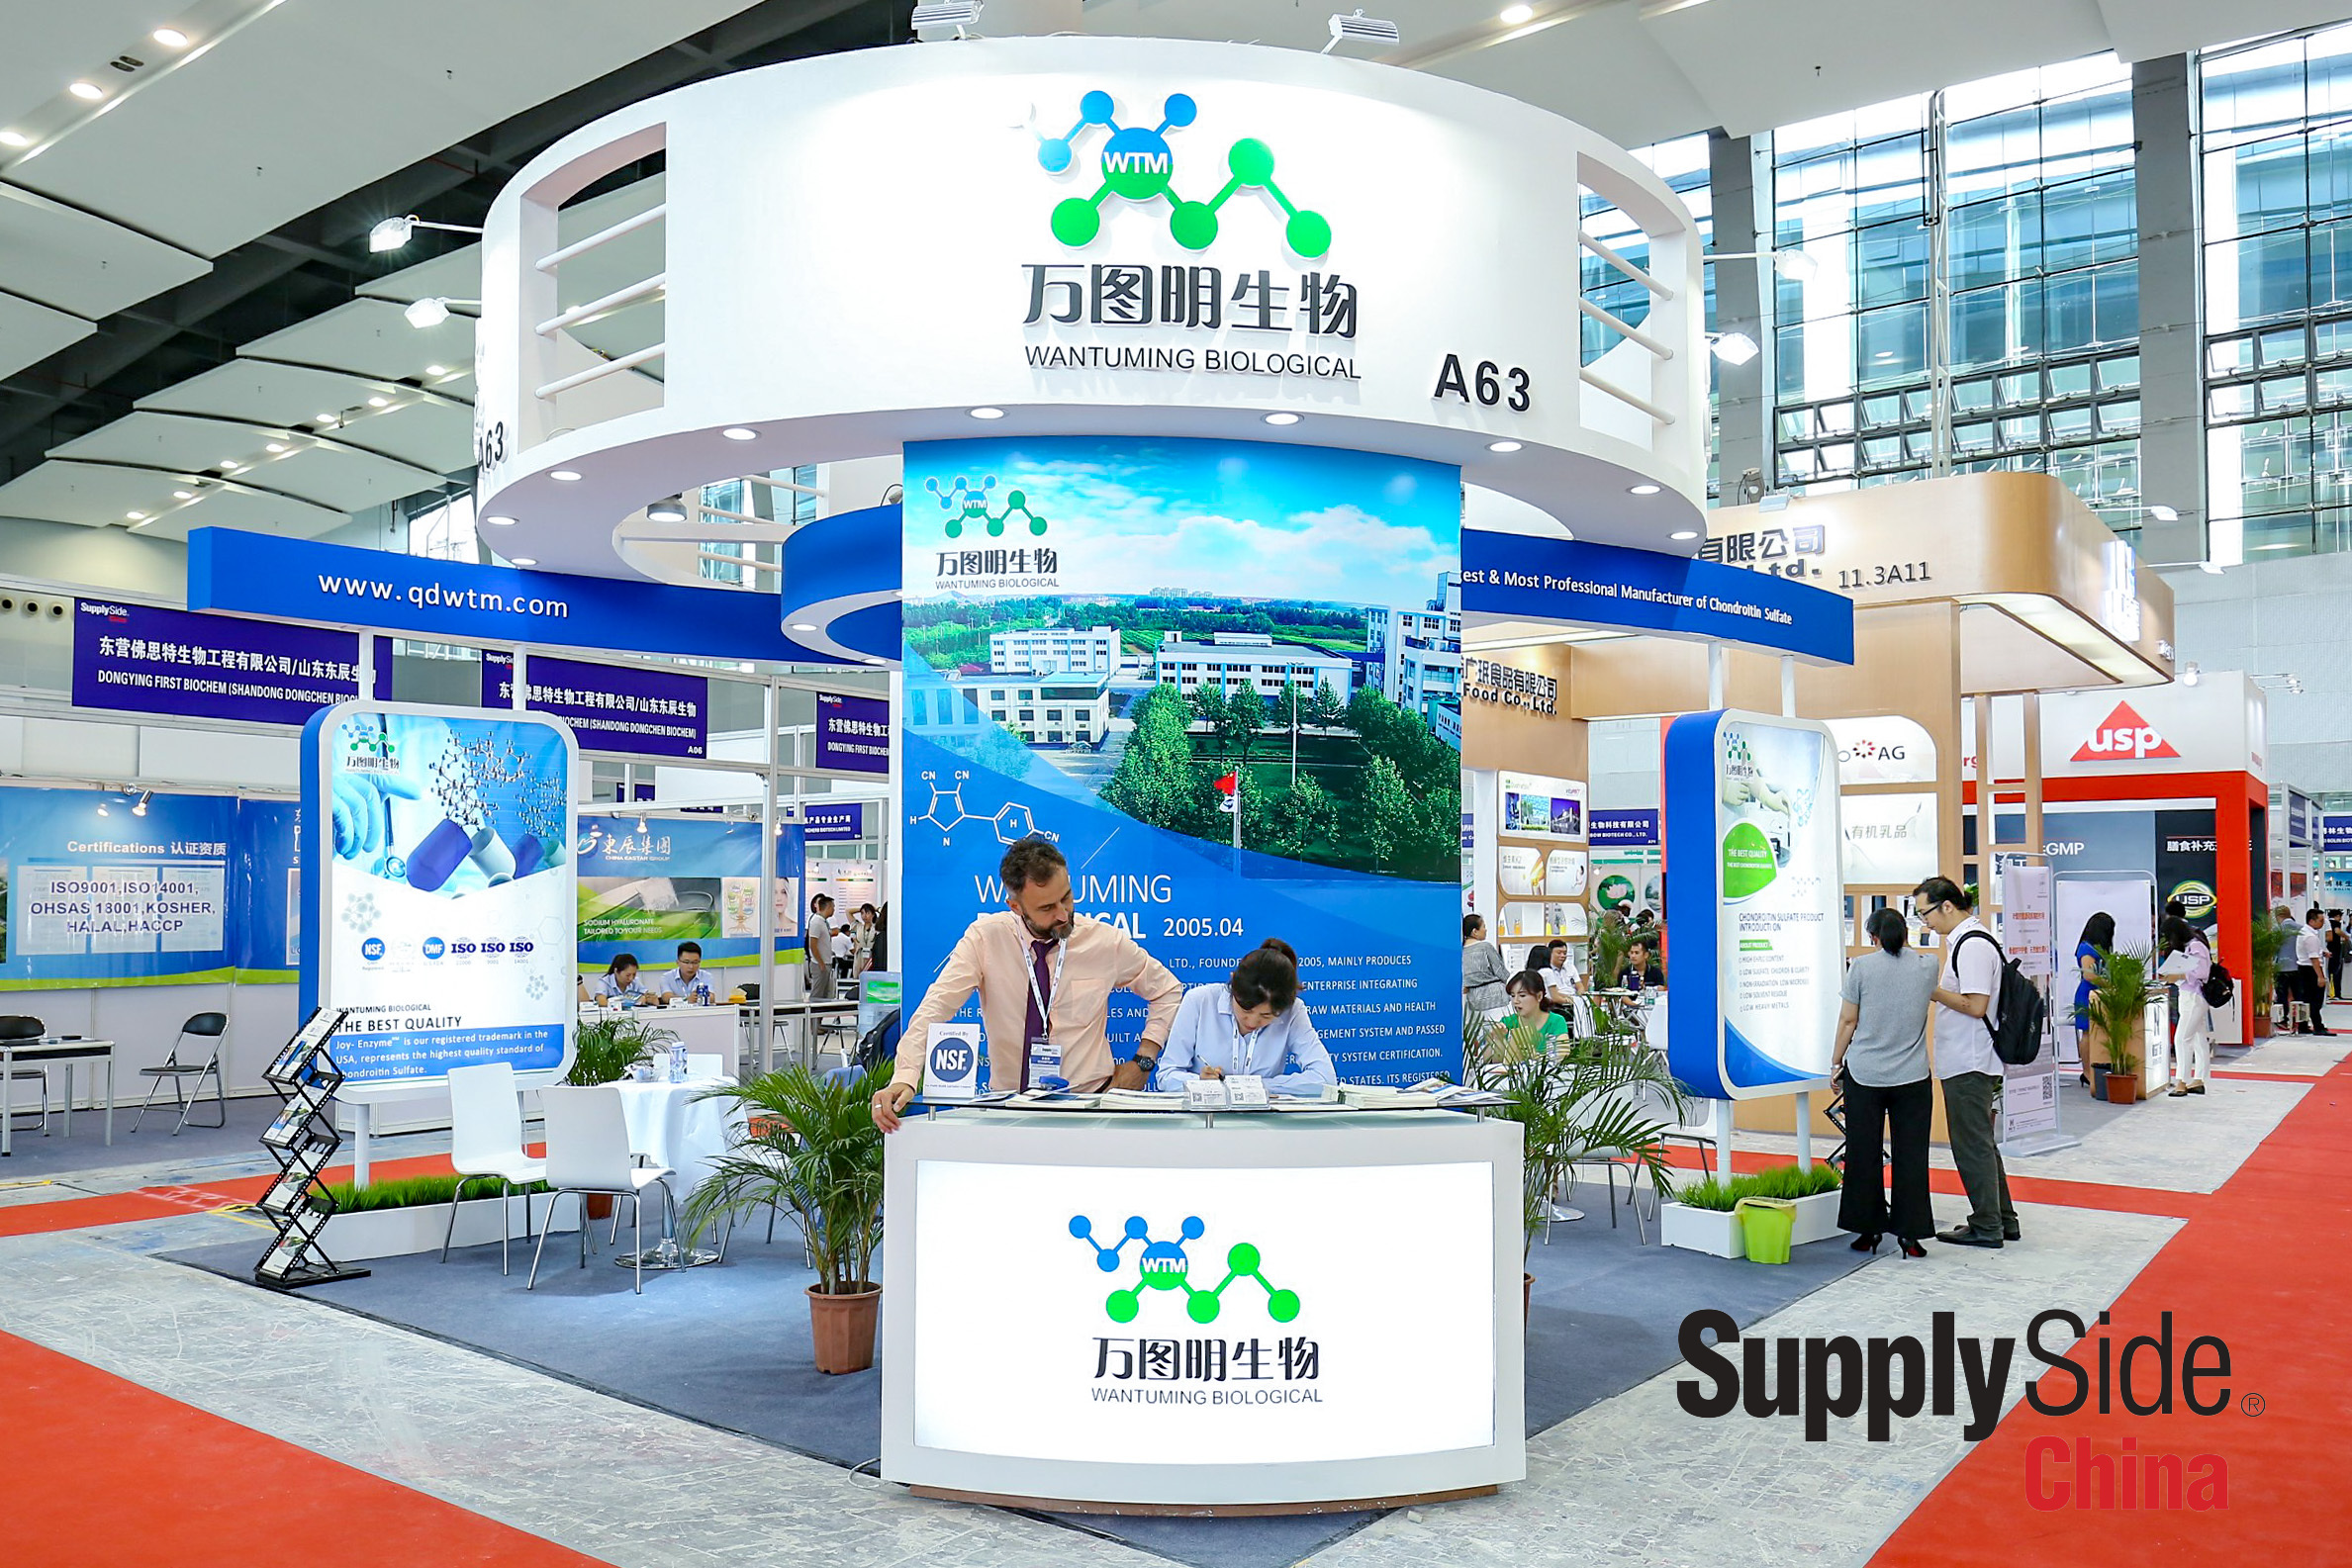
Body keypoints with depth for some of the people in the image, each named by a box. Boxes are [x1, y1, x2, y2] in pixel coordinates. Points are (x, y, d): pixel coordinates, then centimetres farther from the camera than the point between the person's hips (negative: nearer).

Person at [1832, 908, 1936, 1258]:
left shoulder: (1861, 966, -5)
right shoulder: (1927, 966, 1)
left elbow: (1848, 1021, -3)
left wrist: (1836, 1063, 8)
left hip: (1864, 1074, -1)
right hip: (1912, 1076, 1)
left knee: (1864, 1154, 8)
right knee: (1910, 1154, 6)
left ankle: (1867, 1230, 14)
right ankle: (1910, 1233, 7)